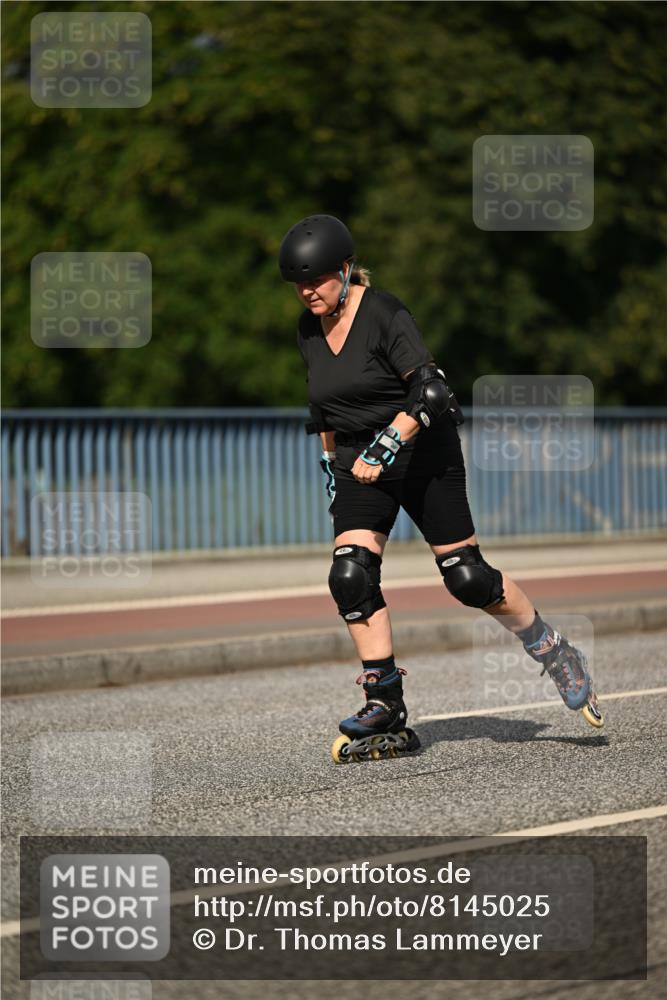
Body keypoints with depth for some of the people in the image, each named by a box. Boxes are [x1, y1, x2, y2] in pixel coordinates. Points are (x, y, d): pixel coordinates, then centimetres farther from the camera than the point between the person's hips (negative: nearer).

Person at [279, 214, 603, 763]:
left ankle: (556, 653, 20)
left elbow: (430, 391, -26)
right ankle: (388, 711, -10)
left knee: (468, 579, -4)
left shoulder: (384, 314, -17)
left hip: (423, 454, -5)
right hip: (360, 464, 5)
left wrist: (383, 448, -32)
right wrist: (332, 466, 21)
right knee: (351, 575, -15)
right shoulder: (309, 331, 4)